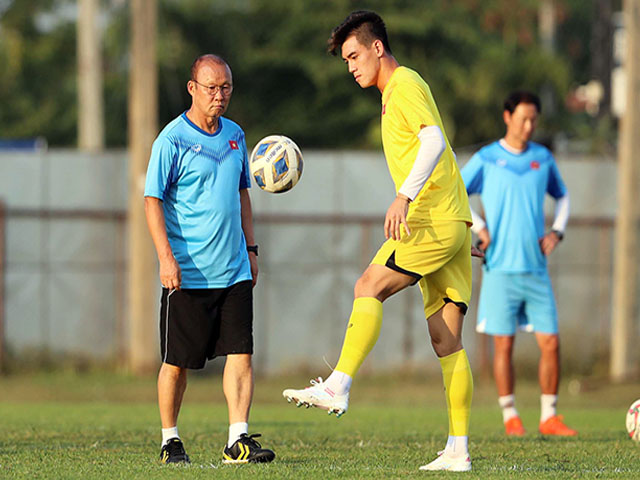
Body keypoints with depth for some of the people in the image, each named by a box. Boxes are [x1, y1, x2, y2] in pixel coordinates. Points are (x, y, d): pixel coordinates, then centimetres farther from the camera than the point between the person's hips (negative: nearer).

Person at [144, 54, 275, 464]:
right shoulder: (172, 140, -8)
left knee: (240, 353, -5)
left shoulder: (234, 135, 12)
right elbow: (152, 201, -9)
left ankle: (238, 439, -5)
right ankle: (170, 441, 16)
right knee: (177, 361, 2)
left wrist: (250, 248, 17)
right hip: (188, 273, -5)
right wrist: (166, 257, -17)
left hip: (234, 270, 5)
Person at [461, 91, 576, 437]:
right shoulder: (486, 159, -1)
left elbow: (562, 196, 25)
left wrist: (557, 230, 8)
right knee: (504, 344, -2)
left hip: (536, 267, 3)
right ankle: (510, 417, 8)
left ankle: (548, 417, 6)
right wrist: (479, 227, -8)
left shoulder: (543, 158, 9)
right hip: (501, 267, -3)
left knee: (550, 342, -2)